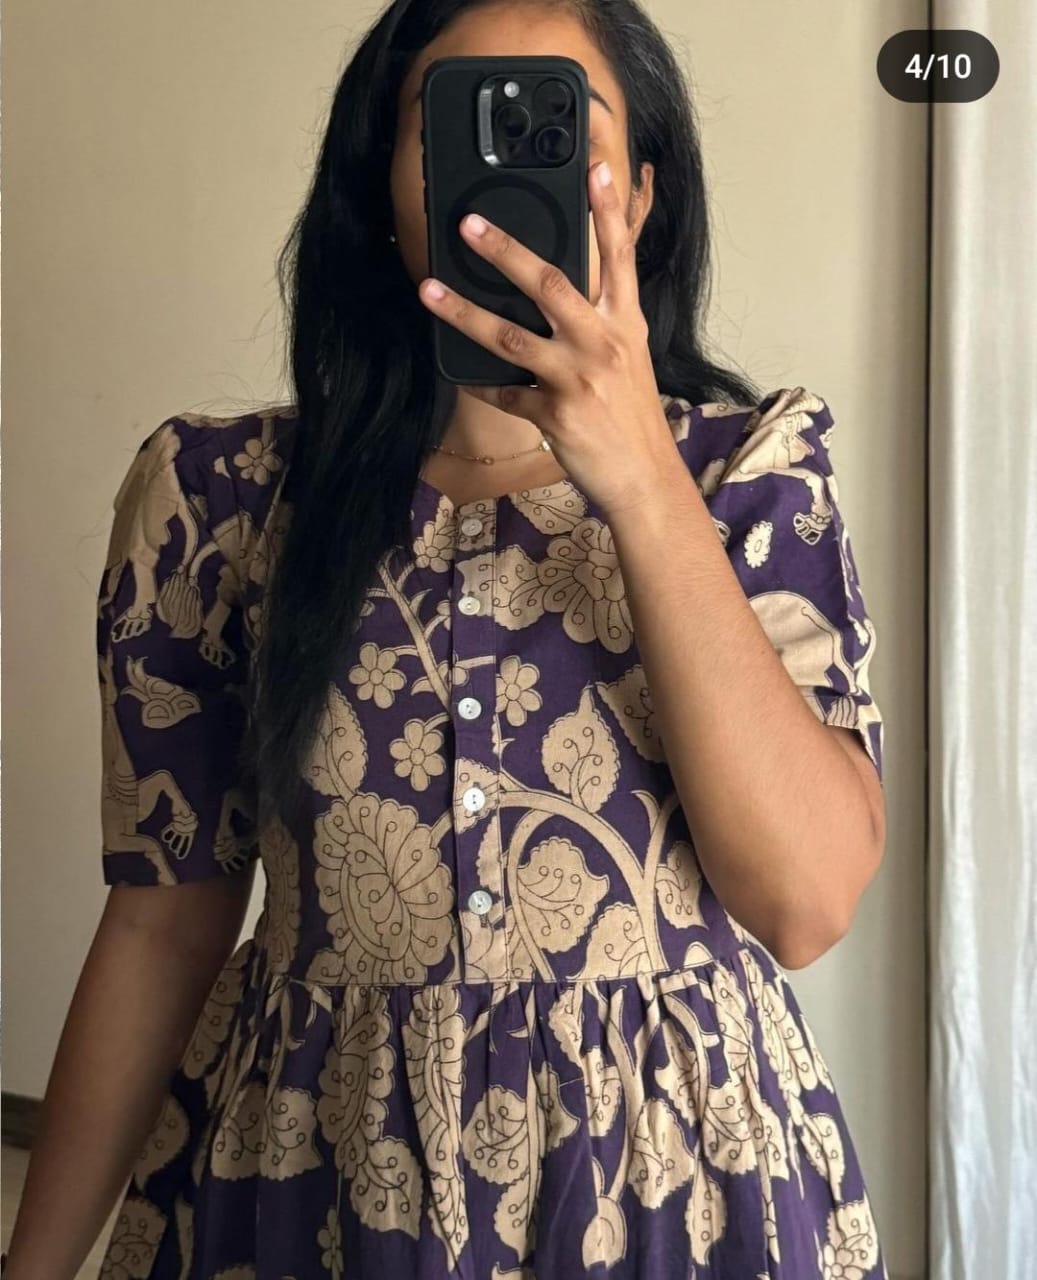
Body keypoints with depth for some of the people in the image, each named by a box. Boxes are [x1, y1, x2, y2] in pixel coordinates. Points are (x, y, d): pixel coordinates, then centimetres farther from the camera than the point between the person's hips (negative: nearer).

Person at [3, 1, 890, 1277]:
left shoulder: (751, 470, -6)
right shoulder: (212, 496, -7)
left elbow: (808, 901, -18)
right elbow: (166, 923, -1)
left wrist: (640, 478, -25)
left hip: (671, 1173, 0)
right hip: (313, 1173, 1)